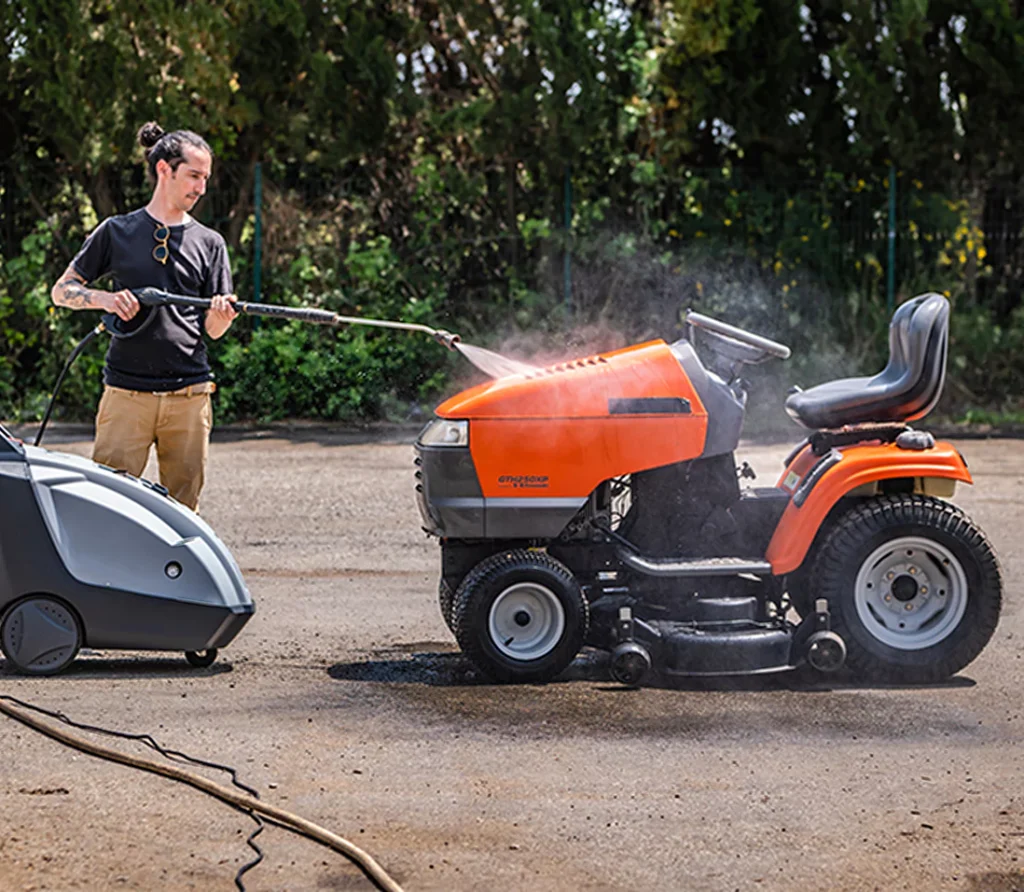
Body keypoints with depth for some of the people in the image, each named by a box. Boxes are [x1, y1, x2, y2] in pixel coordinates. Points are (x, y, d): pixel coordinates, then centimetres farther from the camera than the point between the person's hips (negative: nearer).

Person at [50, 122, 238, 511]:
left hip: (189, 393, 2)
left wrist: (221, 314, -16)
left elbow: (214, 330, 8)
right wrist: (104, 299, -10)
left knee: (182, 506, 4)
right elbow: (62, 290, 10)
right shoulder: (116, 232, 6)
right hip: (127, 392, -2)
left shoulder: (209, 243, 10)